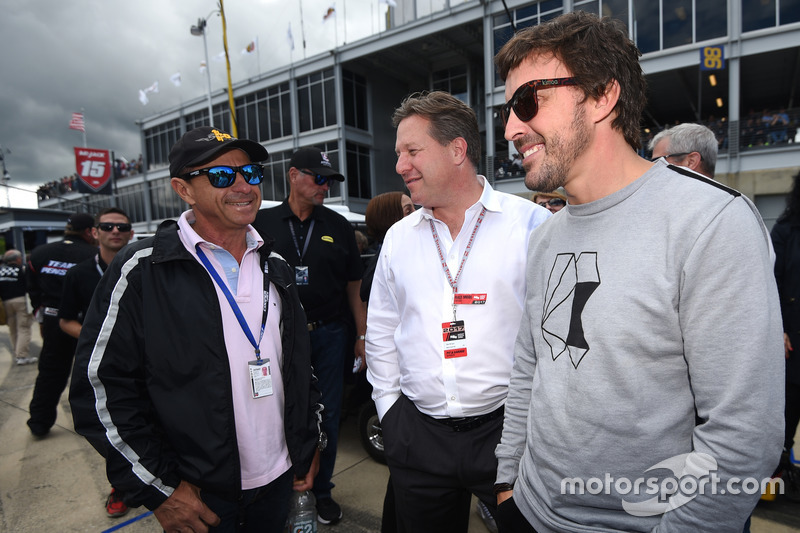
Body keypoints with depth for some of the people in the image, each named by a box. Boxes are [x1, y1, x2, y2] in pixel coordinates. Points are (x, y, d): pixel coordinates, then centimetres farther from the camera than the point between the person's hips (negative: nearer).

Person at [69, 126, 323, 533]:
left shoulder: (276, 268, 3)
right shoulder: (141, 270, -12)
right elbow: (99, 385, -11)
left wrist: (309, 442, 9)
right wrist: (158, 488, -11)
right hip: (196, 498, -4)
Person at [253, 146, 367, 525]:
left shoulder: (338, 226, 5)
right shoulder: (264, 224, 1)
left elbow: (354, 287, 7)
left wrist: (362, 336, 4)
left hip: (329, 334, 1)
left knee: (327, 416, 10)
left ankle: (321, 490, 31)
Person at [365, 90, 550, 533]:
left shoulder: (530, 223, -7)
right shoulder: (398, 237, 5)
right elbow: (381, 333, 12)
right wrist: (389, 409, 8)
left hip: (507, 428, -3)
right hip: (417, 434, 4)